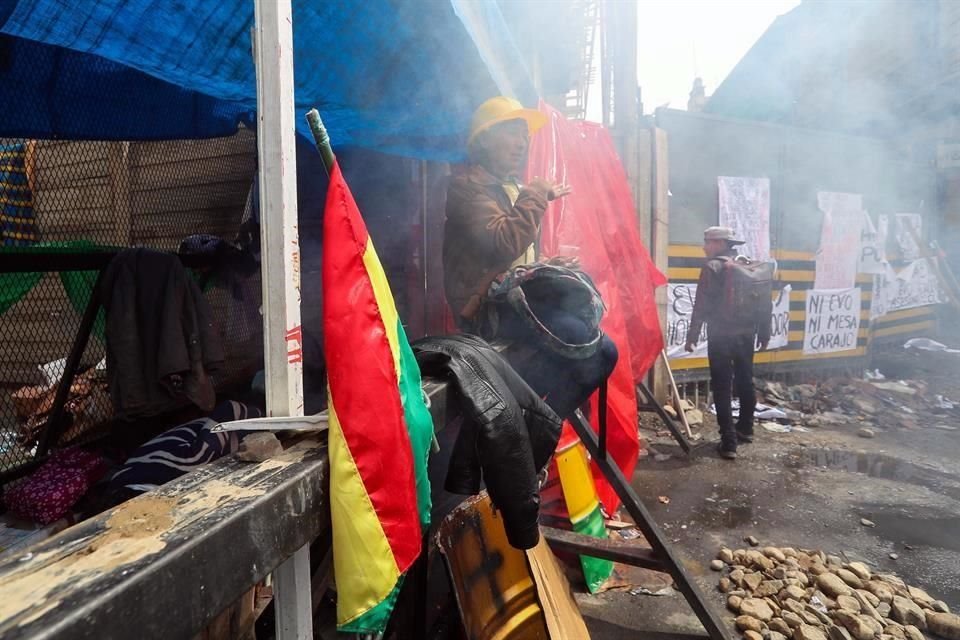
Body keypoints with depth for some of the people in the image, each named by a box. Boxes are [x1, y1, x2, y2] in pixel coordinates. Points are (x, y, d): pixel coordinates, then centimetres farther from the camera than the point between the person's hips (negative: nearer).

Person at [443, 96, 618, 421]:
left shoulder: (514, 189, 22)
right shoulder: (468, 186, -6)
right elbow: (504, 245, -23)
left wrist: (548, 266, 9)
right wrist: (536, 195, -10)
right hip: (489, 306, -9)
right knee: (596, 350, -23)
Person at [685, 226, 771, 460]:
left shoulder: (713, 267, -9)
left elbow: (702, 305, -14)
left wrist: (692, 336, -11)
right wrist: (764, 333, 19)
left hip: (721, 335, -6)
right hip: (746, 334, 7)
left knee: (722, 387, -1)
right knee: (745, 382, 20)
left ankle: (729, 440, -2)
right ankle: (745, 429, 36)